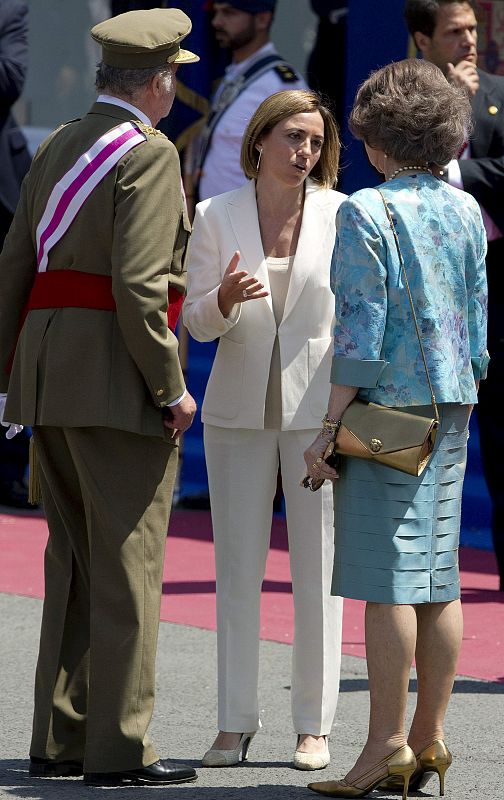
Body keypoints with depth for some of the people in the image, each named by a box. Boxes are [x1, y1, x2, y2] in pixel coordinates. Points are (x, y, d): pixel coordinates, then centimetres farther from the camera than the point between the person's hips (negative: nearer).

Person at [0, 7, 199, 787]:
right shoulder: (148, 154, -11)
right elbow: (139, 285, -19)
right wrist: (171, 387, -13)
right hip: (116, 373, -8)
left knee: (73, 558, 13)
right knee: (127, 562, -4)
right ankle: (118, 748, -3)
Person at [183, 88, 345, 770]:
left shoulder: (341, 215, -2)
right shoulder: (216, 216, 1)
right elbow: (197, 320, 3)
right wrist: (225, 300, -20)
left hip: (317, 405, -1)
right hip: (240, 407, 1)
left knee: (318, 566, 0)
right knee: (237, 566, 2)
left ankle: (315, 724, 6)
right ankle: (235, 724, 9)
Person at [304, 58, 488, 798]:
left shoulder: (366, 213, -11)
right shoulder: (464, 211, 8)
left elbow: (361, 330, -15)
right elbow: (478, 321, 13)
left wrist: (330, 426, -12)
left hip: (388, 405, -7)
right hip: (451, 406, 7)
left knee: (387, 578, -7)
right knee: (438, 576, 9)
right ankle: (428, 740, 12)